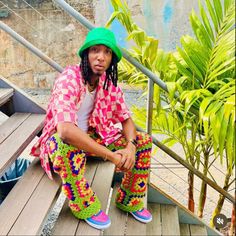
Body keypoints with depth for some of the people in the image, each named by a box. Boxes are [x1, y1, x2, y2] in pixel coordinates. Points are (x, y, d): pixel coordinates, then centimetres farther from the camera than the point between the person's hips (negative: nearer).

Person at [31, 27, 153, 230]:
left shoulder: (109, 82, -6)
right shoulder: (69, 79, -27)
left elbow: (126, 119, -2)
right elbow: (66, 131, -40)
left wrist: (130, 146, -24)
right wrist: (112, 156, -37)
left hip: (92, 136, 6)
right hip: (61, 141, -6)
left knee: (143, 141, -4)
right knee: (70, 149, -42)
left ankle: (130, 200, 12)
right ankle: (87, 208, -13)